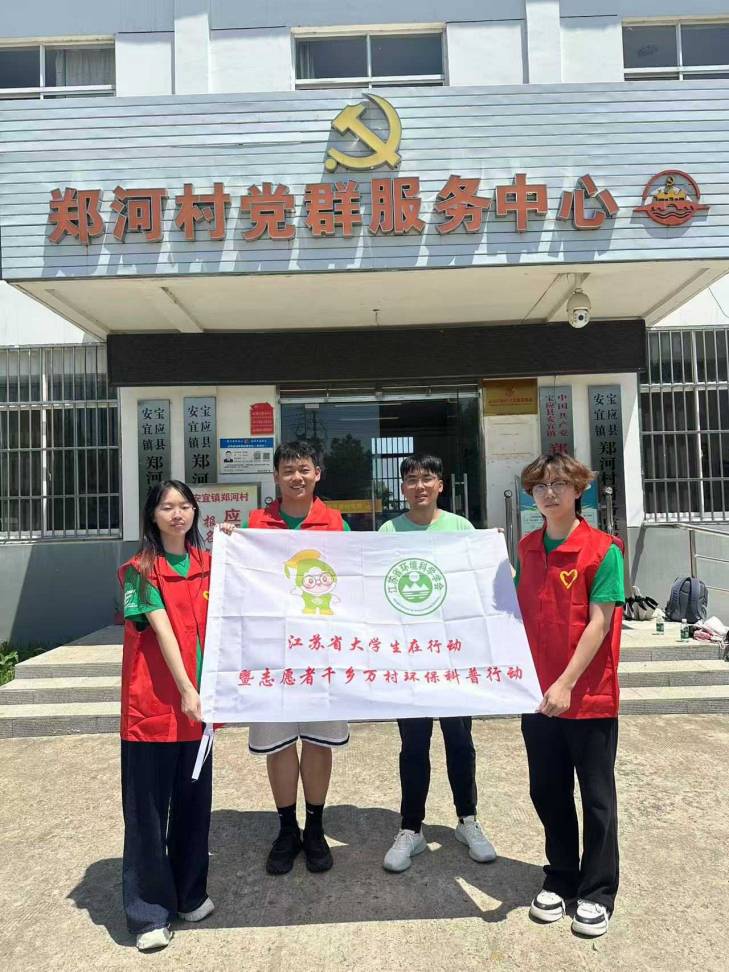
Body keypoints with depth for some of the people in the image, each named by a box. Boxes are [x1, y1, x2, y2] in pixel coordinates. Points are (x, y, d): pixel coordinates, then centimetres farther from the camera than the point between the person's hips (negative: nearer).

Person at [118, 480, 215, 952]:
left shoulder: (209, 564, 7)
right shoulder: (141, 570, -6)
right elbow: (162, 629, -14)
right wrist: (185, 690, -18)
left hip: (198, 700, 5)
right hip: (153, 702, -4)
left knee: (194, 800, 15)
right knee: (148, 808, 6)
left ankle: (190, 894, 34)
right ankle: (149, 913, 21)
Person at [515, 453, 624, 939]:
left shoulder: (603, 549, -12)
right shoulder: (527, 548, 4)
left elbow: (599, 623, -16)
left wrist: (566, 683, -21)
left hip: (589, 696, -4)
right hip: (538, 693, 5)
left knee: (597, 797, 11)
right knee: (548, 793, 16)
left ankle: (597, 894, 29)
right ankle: (560, 880, 36)